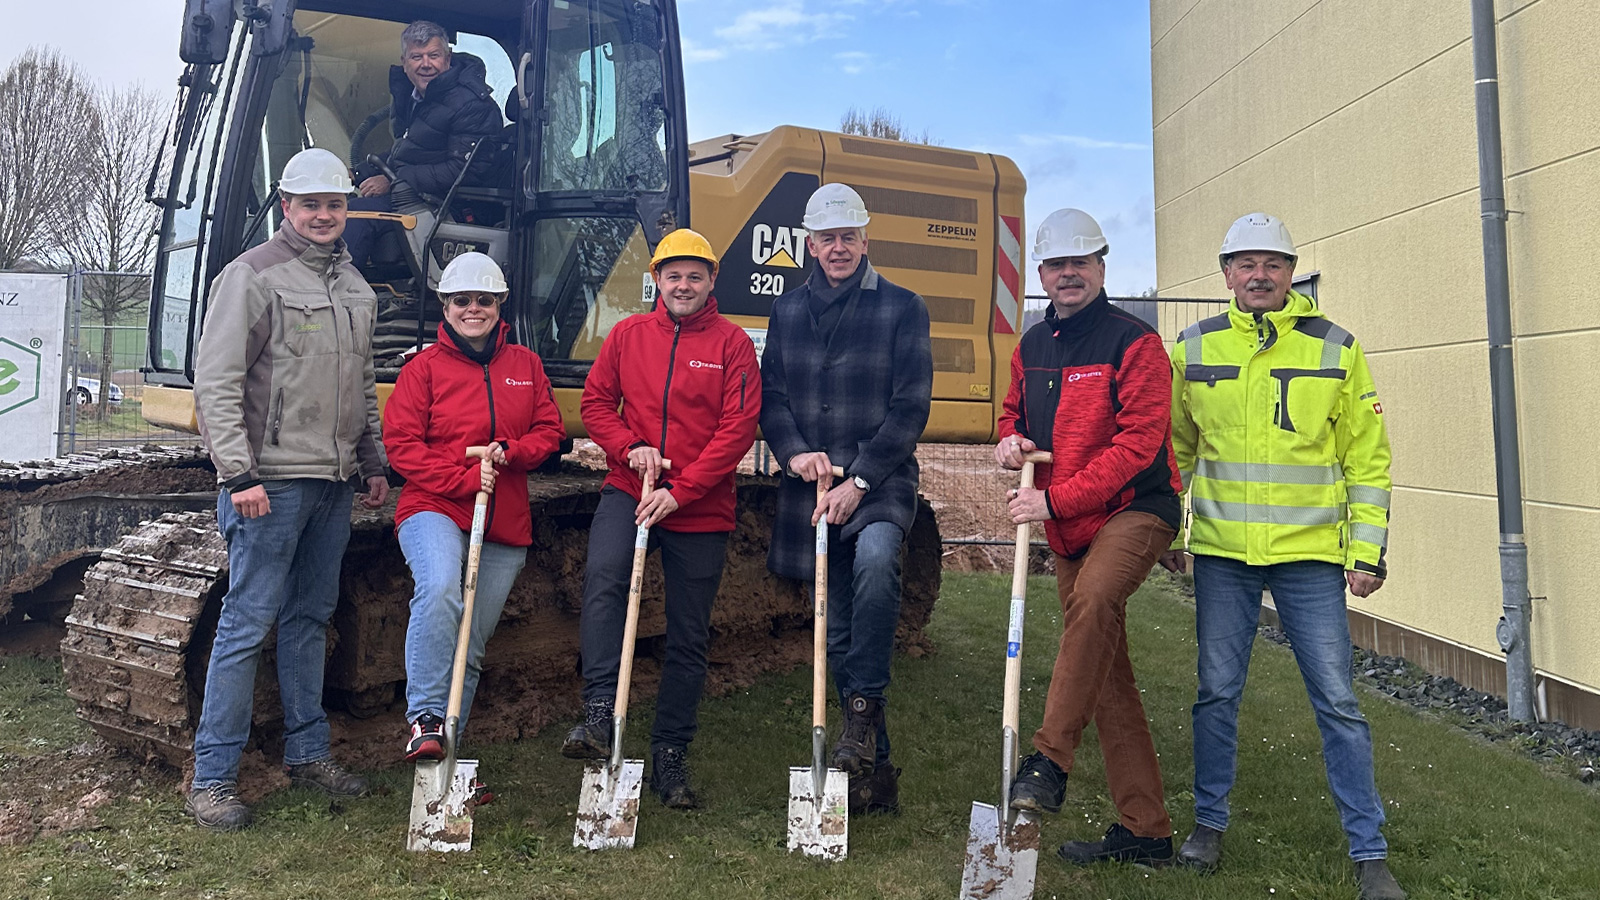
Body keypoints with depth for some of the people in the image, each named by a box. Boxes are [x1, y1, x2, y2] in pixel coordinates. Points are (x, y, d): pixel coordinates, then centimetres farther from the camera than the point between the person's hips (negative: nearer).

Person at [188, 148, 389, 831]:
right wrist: (239, 474, -17)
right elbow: (217, 385, -11)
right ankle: (212, 778, 7)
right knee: (247, 622, -3)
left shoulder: (354, 286, 17)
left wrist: (373, 464, 20)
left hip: (335, 482, 7)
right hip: (272, 481, -7)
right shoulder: (252, 275, -5)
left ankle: (307, 751, 25)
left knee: (310, 617, 14)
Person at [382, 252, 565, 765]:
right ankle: (425, 718, -24)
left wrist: (510, 452, -10)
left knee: (472, 646, 8)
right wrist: (465, 478, -15)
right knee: (440, 591, -34)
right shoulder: (424, 368, 2)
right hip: (435, 510, -4)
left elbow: (550, 431, 11)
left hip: (505, 527, 4)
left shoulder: (526, 365, 13)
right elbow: (401, 444, -4)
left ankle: (447, 746, 21)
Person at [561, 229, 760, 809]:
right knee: (602, 578, -29)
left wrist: (680, 490, -15)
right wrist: (631, 448, -10)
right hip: (629, 491, 1)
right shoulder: (628, 335, 7)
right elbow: (596, 401, 10)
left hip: (702, 509, -1)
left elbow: (738, 429, -7)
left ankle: (670, 756, 20)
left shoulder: (732, 343, -1)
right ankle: (600, 717, -25)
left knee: (689, 637, 6)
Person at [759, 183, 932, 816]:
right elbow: (771, 397, 10)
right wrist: (794, 452, -10)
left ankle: (864, 711, -20)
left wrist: (858, 482, -15)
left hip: (881, 482, -4)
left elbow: (910, 409, -7)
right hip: (812, 486, 4)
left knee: (875, 556, -37)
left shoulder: (902, 309, 0)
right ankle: (874, 773, 20)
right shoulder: (787, 311, 13)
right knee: (837, 630, 7)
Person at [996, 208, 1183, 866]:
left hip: (1135, 510, -6)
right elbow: (1015, 413, 26)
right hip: (1068, 529, 7)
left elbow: (1137, 441, -17)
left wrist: (1054, 499, -21)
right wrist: (1010, 441, 1)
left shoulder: (1134, 343, -9)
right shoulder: (1030, 348, 11)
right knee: (1108, 676, 7)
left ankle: (1049, 759, -27)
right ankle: (1144, 828, 15)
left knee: (1092, 599, -36)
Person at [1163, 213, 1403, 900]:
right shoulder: (1195, 348, 5)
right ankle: (1209, 823, 27)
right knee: (1217, 692, 10)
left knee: (1337, 701, 3)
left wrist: (1367, 550, -1)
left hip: (1311, 556, -1)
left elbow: (1367, 458, 4)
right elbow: (1174, 450, 12)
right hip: (1220, 554, 1)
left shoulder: (1334, 348, 1)